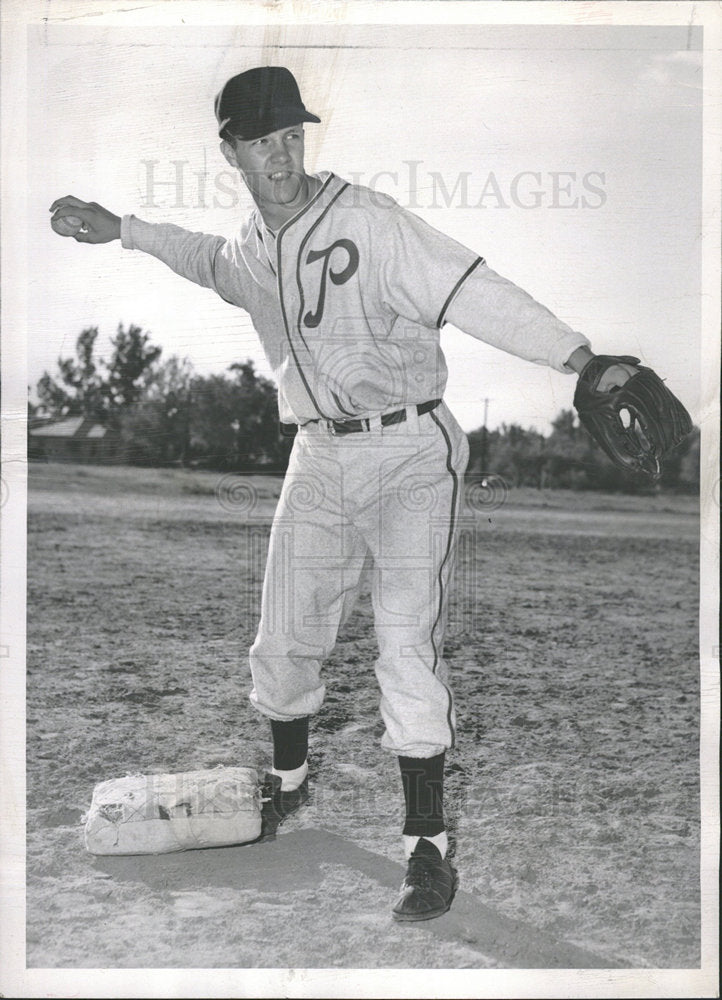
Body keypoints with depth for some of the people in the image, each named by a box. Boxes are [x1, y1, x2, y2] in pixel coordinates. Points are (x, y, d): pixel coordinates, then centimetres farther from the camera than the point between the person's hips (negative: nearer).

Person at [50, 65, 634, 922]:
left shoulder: (366, 219, -15)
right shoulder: (251, 250, 6)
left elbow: (474, 293, -24)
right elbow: (212, 259, 31)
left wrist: (576, 356, -35)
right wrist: (120, 231, 28)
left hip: (411, 450, -6)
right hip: (320, 457, 6)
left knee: (406, 643, -16)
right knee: (282, 643, 12)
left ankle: (428, 845, -4)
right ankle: (287, 782, 40)